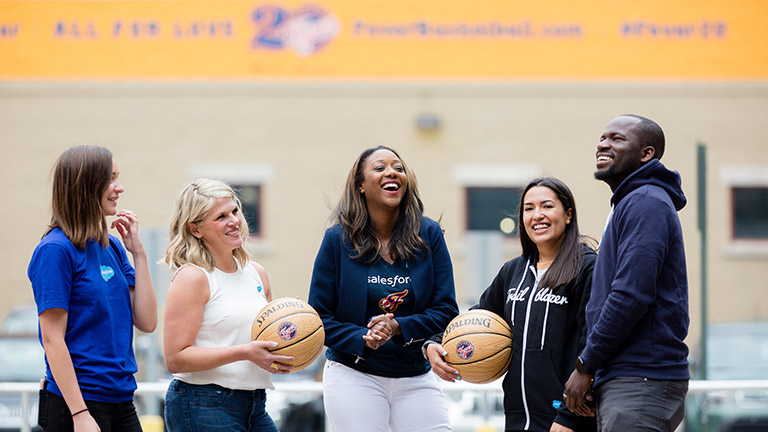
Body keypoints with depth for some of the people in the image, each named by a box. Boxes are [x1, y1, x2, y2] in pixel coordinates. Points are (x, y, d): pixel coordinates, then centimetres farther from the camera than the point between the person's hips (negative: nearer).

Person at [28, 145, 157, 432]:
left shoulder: (113, 247, 11)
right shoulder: (55, 249, -11)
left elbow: (146, 322, 6)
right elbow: (52, 338, -15)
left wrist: (138, 252, 1)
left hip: (121, 401, 7)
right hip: (77, 401, -7)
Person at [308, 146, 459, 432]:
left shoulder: (428, 235, 2)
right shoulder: (339, 239, -2)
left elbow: (446, 310, -1)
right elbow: (320, 317, -2)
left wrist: (398, 327, -17)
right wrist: (362, 340, -19)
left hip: (415, 376, 2)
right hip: (354, 376, -2)